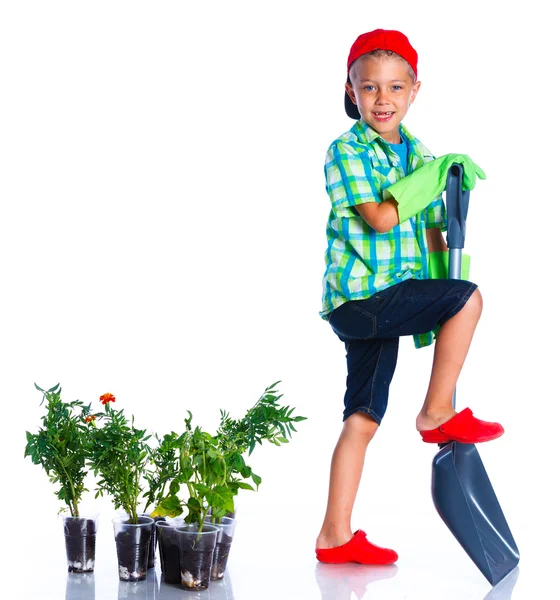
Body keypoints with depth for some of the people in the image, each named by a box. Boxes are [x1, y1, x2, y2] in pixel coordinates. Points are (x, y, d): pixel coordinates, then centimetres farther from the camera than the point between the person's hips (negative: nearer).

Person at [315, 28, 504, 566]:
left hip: (388, 302, 7)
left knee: (363, 419, 7)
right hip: (358, 298, -7)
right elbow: (379, 217, -18)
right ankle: (437, 415, -6)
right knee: (468, 298, -18)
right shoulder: (346, 152, -7)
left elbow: (434, 234, 19)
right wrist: (438, 174, -12)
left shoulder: (419, 155, 15)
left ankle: (335, 536, 13)